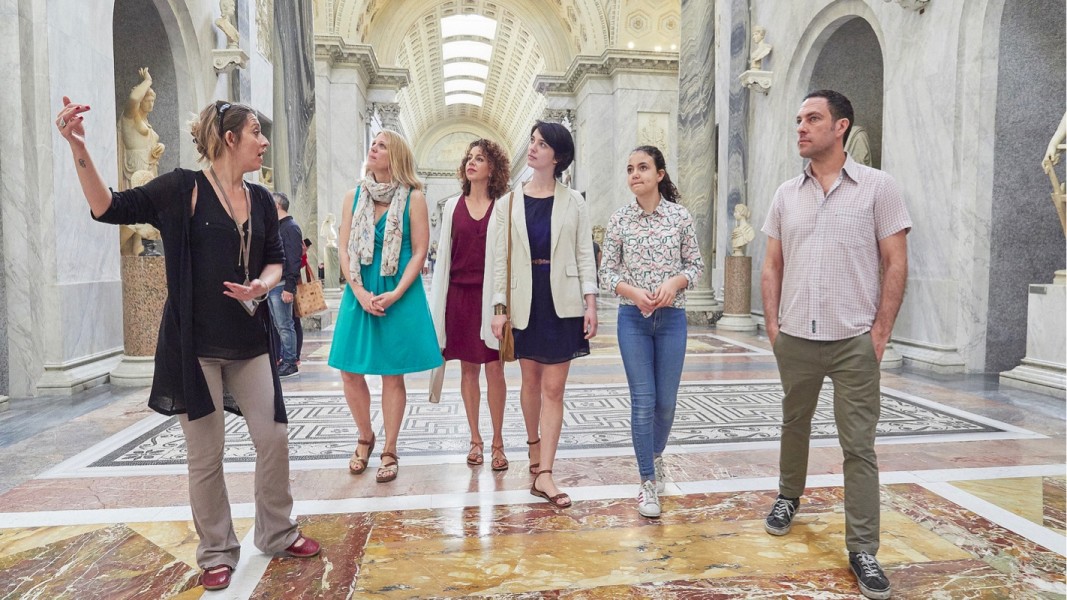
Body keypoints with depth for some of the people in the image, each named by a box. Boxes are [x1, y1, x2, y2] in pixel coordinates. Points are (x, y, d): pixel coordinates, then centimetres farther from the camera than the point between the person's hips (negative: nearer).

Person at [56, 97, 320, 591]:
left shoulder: (260, 200, 9)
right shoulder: (183, 189, -5)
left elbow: (275, 261, 13)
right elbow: (108, 207, -8)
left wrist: (262, 285, -8)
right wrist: (78, 148, -20)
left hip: (249, 342, 5)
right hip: (194, 344, -4)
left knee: (274, 440, 6)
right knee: (205, 454, 5)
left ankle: (277, 534, 27)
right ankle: (217, 553, 24)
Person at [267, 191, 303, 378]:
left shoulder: (291, 228, -9)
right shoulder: (276, 227, 19)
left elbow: (294, 260, -17)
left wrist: (289, 288, -22)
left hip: (281, 286, -9)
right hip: (270, 285, 9)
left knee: (285, 326, -5)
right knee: (275, 326, 12)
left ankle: (290, 363, 1)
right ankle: (278, 358, 19)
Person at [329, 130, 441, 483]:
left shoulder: (413, 198, -3)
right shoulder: (354, 197, 7)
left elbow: (420, 251, -6)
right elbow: (344, 249, 4)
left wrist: (396, 294, -15)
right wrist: (359, 292, -8)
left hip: (399, 297, -3)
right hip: (360, 295, 4)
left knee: (392, 374, 3)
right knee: (350, 371, 4)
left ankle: (390, 452, 17)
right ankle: (365, 437, 29)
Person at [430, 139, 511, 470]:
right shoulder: (453, 206, 9)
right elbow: (444, 254, 10)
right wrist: (438, 303, 5)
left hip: (490, 294, -3)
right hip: (460, 294, 3)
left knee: (494, 368, 0)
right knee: (468, 368, 9)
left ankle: (497, 442, 13)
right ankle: (475, 439, 20)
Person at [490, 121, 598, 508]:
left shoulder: (573, 202, 3)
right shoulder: (509, 202, 5)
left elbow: (585, 255, 3)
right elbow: (500, 258, 4)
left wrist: (590, 303, -6)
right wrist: (500, 307, -1)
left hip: (562, 302, -1)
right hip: (525, 301, 2)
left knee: (553, 389, -2)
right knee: (530, 380, 13)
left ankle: (543, 474, 1)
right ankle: (534, 447, 37)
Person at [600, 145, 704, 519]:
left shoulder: (681, 216, 0)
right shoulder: (619, 220, 0)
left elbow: (696, 264, 5)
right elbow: (607, 272, 1)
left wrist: (675, 282, -15)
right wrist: (632, 291, -16)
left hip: (672, 318, 1)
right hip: (633, 319, -1)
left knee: (666, 401, 9)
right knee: (643, 401, -1)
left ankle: (656, 454, 40)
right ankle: (648, 481, 13)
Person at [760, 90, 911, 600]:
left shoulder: (877, 187, -2)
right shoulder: (786, 194, 8)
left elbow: (895, 263, -2)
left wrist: (881, 330, -7)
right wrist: (772, 325, 4)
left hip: (854, 341, -3)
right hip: (795, 338, 4)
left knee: (858, 445, 1)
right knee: (794, 424, 18)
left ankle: (863, 551, 11)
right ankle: (788, 496, 41)